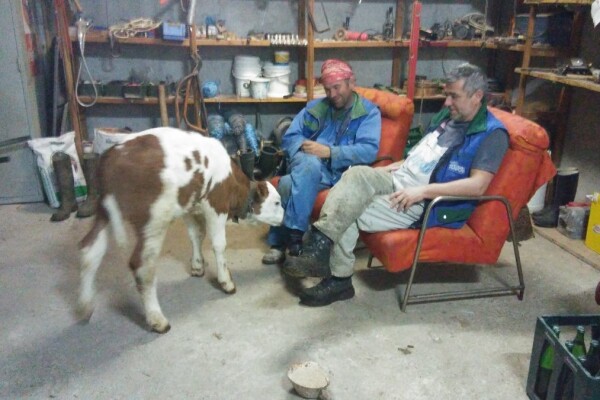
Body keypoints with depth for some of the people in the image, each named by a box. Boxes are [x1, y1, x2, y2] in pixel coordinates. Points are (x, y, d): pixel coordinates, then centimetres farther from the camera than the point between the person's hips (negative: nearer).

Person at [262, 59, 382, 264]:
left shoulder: (369, 112, 7)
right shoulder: (314, 107, 20)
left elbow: (369, 151, -9)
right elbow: (289, 138, 14)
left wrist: (329, 152, -18)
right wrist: (304, 146, -10)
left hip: (342, 173, -3)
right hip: (307, 168, 3)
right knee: (309, 162, -35)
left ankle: (279, 241, -21)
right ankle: (294, 234, -29)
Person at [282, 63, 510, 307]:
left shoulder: (491, 133, -9)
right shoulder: (447, 116, 17)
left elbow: (478, 185, -21)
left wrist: (422, 190, -25)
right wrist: (389, 168, 11)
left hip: (427, 203, -8)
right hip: (398, 179, 8)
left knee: (347, 215, -22)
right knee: (357, 174, -20)